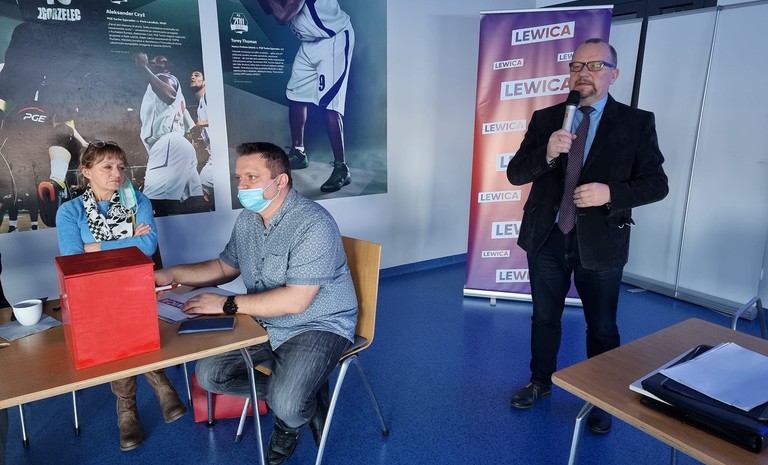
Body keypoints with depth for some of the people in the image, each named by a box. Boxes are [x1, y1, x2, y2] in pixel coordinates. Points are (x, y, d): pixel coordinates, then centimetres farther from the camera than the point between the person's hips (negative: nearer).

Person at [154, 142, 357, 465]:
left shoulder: (313, 225, -25)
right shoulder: (248, 219, 2)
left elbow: (295, 301, -29)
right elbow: (225, 267, 16)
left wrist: (228, 304, -24)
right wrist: (171, 275, 3)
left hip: (318, 326, -8)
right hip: (265, 324, 8)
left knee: (287, 406, -26)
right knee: (208, 374, -1)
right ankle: (296, 393, 8)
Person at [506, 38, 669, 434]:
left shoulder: (637, 123, -4)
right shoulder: (545, 119, 1)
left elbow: (656, 184, -5)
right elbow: (514, 174, -4)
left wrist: (611, 193, -23)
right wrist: (546, 153, -24)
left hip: (600, 242, -2)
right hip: (546, 238, 2)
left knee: (602, 328, 14)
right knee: (544, 318, 18)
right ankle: (540, 382, 40)